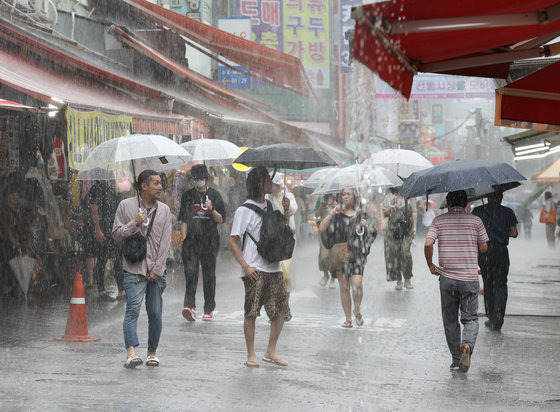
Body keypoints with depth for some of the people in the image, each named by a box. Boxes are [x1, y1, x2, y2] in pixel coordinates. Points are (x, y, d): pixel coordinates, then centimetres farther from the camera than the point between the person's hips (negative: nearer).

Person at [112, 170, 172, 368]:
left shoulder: (164, 210, 10)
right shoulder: (126, 206, 4)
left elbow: (165, 243, 5)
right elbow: (116, 234, 3)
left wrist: (157, 270, -3)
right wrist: (134, 223, -12)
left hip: (157, 271, 3)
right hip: (134, 268, -3)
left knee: (155, 313, 5)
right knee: (133, 309, -16)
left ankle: (152, 353, 17)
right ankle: (131, 353, -26)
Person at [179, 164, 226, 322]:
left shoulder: (214, 195, 8)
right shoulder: (187, 196, 11)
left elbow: (220, 220, 5)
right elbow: (183, 220, 12)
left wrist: (211, 209, -12)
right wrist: (184, 238, 1)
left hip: (209, 241, 0)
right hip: (191, 240, 0)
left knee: (209, 275, 3)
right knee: (190, 273, -13)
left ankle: (209, 309, 10)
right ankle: (190, 305, -21)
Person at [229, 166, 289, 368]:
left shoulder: (271, 206, 14)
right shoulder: (244, 210, -5)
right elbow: (233, 242, -7)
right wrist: (245, 266, -16)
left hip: (273, 267, 6)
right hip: (254, 269, -6)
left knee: (281, 309, 4)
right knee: (251, 313, -4)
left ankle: (271, 351, 16)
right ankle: (251, 355, 6)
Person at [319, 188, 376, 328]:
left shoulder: (361, 215, 11)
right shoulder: (337, 215, 10)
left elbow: (371, 234, 11)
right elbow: (322, 228, 0)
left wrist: (366, 226, -10)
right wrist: (331, 214, -10)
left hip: (357, 254, -1)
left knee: (356, 284, -16)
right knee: (344, 287, 1)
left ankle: (357, 310, 8)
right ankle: (348, 319, 9)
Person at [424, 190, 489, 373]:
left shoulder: (439, 221, 2)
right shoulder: (475, 220, 1)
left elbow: (428, 244, -10)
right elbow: (484, 248, 4)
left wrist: (430, 265, 4)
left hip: (447, 277, 1)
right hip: (470, 278, -1)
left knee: (450, 320, 13)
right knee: (470, 318, 7)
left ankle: (456, 359, 16)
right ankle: (467, 345, -22)